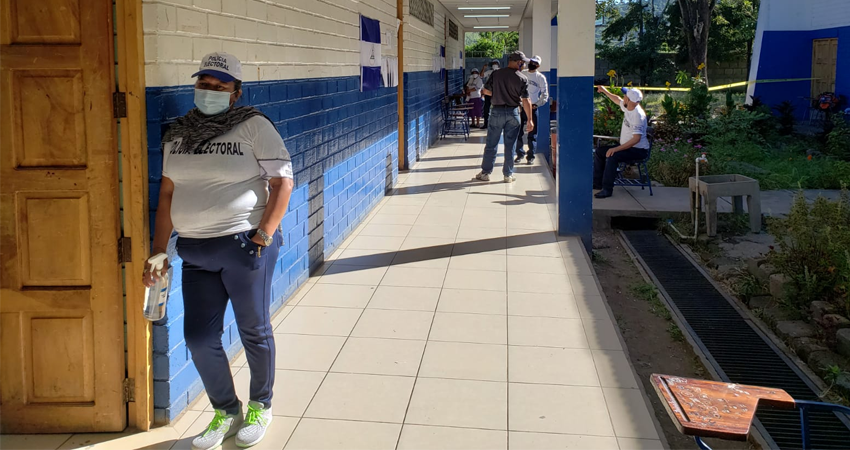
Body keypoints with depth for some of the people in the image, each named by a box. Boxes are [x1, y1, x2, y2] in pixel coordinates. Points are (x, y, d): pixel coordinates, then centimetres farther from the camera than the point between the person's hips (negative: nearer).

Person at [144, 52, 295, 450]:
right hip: (195, 251, 5)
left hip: (244, 246, -5)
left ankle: (261, 407, 31)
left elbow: (282, 182, -7)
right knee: (199, 338, 6)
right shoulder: (177, 134, 10)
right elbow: (167, 194, 12)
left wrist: (263, 237, -14)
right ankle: (226, 412, 28)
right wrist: (158, 251, 9)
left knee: (254, 331, 8)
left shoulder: (254, 126, -5)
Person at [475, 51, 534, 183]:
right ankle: (508, 175, 12)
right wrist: (530, 120, -4)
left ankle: (485, 173, 10)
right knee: (510, 145, 7)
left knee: (491, 144, 8)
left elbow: (486, 91, 2)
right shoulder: (522, 78, -6)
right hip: (513, 112, -1)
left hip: (497, 111, 1)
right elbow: (525, 101, -8)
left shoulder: (496, 74, -3)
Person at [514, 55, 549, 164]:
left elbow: (545, 95, 1)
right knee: (517, 133, 3)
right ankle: (519, 154, 13)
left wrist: (536, 105, -10)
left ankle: (531, 156, 8)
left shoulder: (540, 77, 1)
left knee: (532, 134, 1)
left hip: (532, 108, -3)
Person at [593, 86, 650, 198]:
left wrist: (616, 149, -35)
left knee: (612, 156, -32)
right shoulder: (628, 107, 0)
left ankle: (607, 189, -26)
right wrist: (605, 91, 31)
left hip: (639, 150, -10)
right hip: (627, 146, 10)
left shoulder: (638, 115, -27)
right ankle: (597, 183, 16)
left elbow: (636, 139, -33)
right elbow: (618, 100, 26)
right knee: (599, 151, 10)